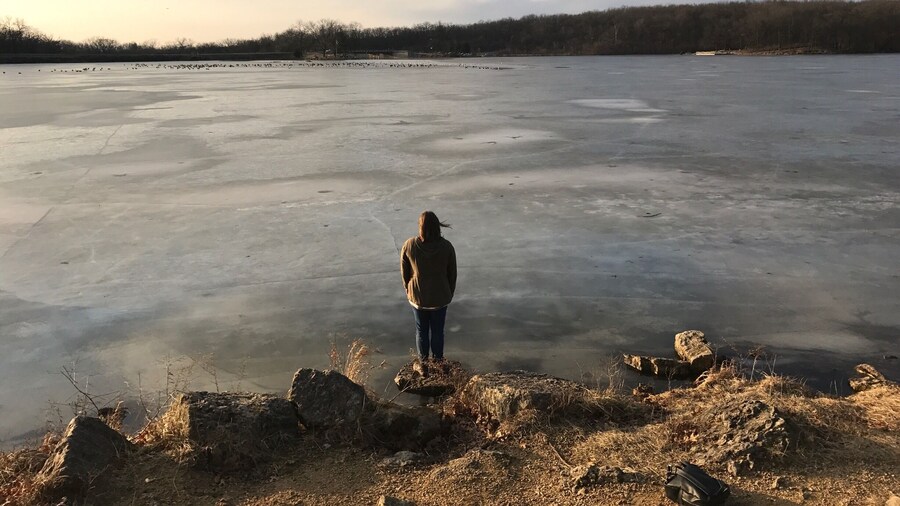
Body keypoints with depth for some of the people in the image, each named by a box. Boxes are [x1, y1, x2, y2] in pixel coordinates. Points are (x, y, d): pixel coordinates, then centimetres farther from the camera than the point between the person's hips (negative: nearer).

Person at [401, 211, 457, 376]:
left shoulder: (409, 245, -18)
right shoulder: (447, 247, -17)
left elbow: (404, 272, -5)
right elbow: (452, 274, -5)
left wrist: (408, 291, 12)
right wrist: (450, 294, 11)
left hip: (418, 297, 0)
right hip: (440, 297, 0)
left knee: (421, 331, 17)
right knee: (437, 331, 18)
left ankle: (423, 365, 30)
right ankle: (438, 362, 34)